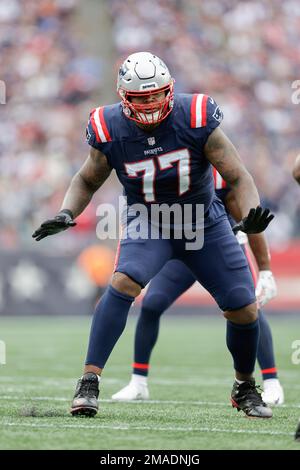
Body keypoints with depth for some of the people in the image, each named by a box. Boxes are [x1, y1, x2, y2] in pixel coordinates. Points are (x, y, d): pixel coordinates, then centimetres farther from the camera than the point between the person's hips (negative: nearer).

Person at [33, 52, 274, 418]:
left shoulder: (196, 120, -21)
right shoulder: (110, 130, -15)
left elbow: (238, 177, -18)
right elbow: (87, 181, 4)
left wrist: (251, 215, -38)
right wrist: (66, 214, -15)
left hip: (205, 223, 1)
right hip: (148, 225, -1)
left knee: (244, 311, -2)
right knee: (123, 282, -30)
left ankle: (245, 387, 27)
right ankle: (89, 381, -26)